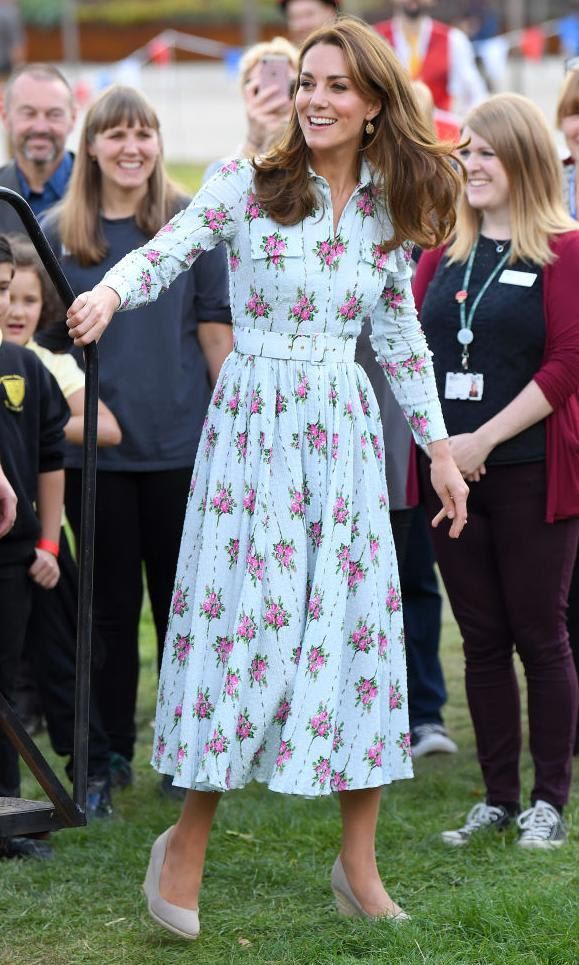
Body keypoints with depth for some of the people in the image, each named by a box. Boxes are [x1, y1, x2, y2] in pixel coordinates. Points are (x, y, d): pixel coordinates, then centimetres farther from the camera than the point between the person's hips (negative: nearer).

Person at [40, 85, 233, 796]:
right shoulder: (58, 233, 4)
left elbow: (216, 331, 1)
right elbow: (45, 341, 8)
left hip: (181, 442, -1)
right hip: (93, 446, 1)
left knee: (181, 599, 6)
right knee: (111, 602, 8)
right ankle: (112, 749, 17)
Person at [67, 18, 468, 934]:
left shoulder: (387, 210, 8)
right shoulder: (248, 185, -4)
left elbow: (401, 337, 16)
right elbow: (165, 252, -15)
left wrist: (440, 449, 17)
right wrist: (109, 292, -37)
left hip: (345, 431, 4)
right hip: (253, 427, -4)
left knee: (358, 623, 2)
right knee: (244, 619, -6)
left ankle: (359, 861, 10)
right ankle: (188, 841, 9)